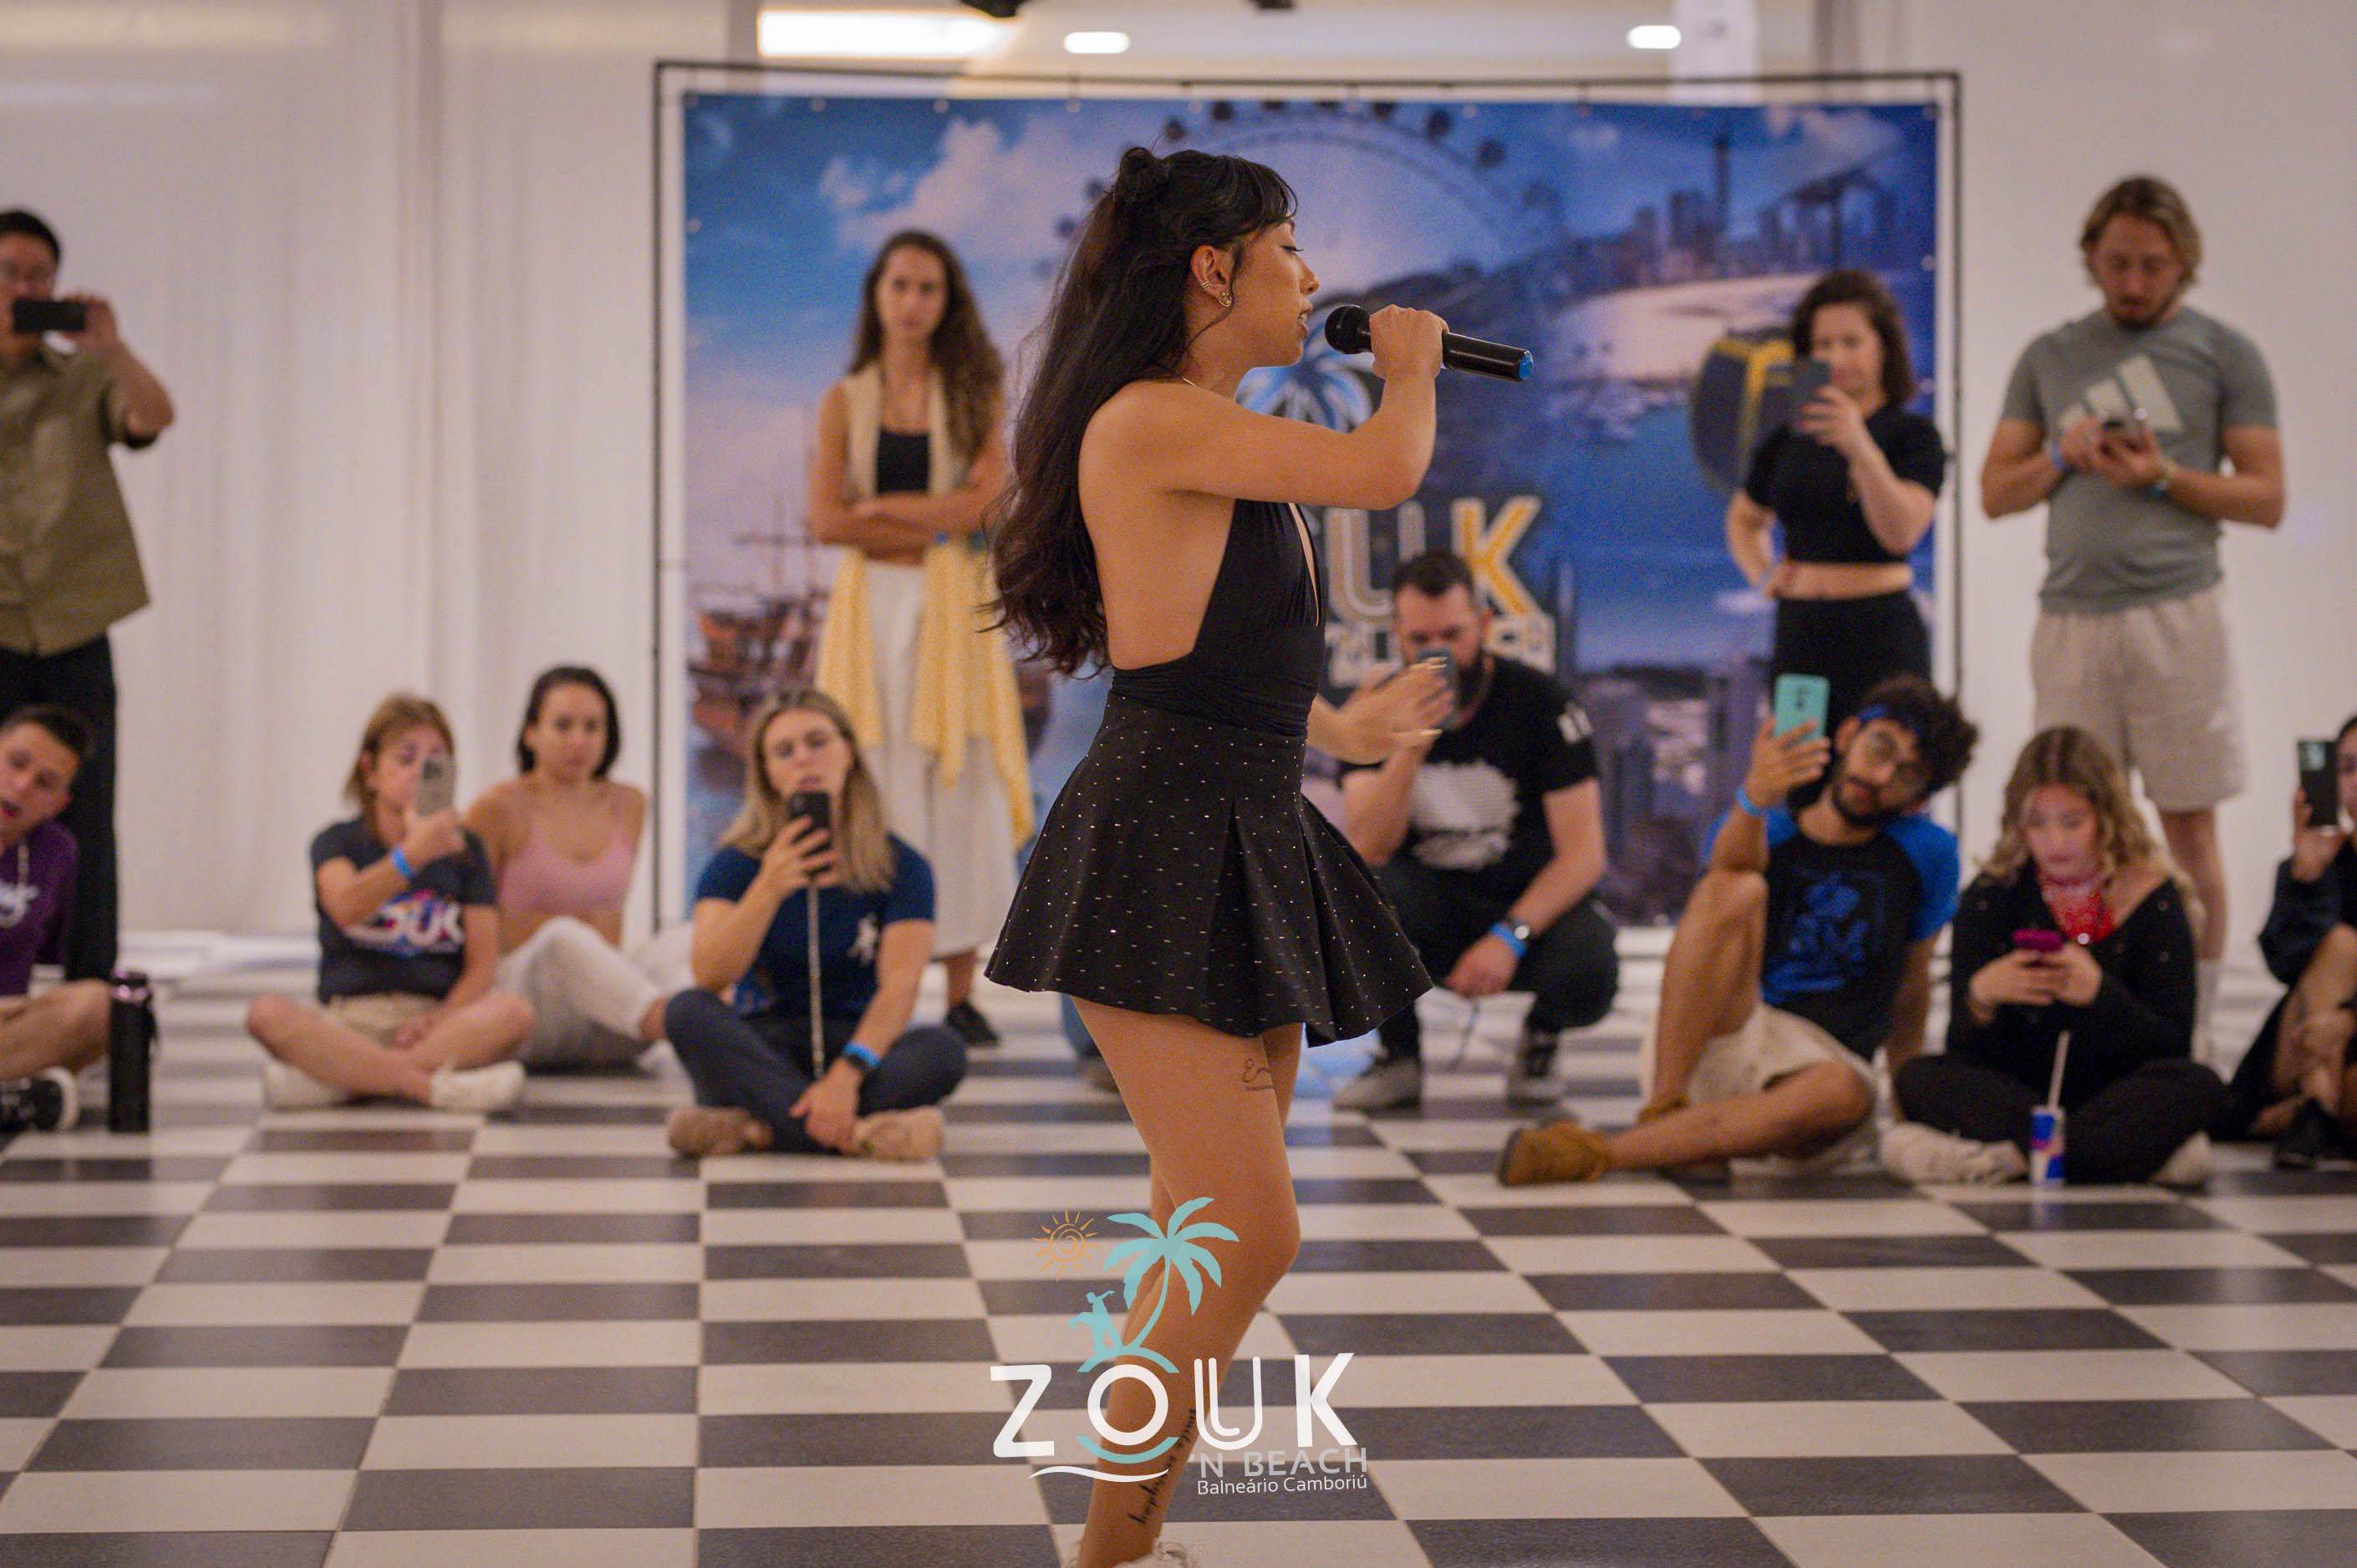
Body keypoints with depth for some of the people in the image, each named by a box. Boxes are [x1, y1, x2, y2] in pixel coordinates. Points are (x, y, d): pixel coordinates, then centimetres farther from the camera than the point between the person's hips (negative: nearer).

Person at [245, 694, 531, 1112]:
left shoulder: (464, 850, 14)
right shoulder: (338, 842, 7)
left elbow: (483, 961, 5)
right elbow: (345, 907, -18)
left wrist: (438, 1023, -15)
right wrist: (413, 855, -35)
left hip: (438, 1016, 2)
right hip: (350, 1019, -1)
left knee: (515, 1011, -31)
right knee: (266, 1014, -32)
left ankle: (337, 1080, -33)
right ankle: (434, 1084, -37)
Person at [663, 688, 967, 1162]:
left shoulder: (901, 867, -1)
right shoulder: (737, 864, 1)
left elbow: (900, 984, -15)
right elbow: (710, 977, -13)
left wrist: (846, 1074, -33)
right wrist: (769, 889, -27)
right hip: (761, 1050, 0)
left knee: (944, 1049, -30)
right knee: (688, 1012, -29)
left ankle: (759, 1126, -36)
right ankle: (853, 1131, -40)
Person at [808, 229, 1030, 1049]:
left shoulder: (973, 397, 9)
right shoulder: (846, 402, 9)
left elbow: (983, 501, -5)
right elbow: (826, 519, -2)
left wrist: (882, 506, -6)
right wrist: (932, 526, -8)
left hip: (953, 611, 0)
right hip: (872, 609, 0)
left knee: (960, 788, -3)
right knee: (872, 788, -5)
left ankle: (961, 995, -1)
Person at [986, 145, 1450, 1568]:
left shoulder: (1217, 439, 17)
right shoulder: (1150, 420, -14)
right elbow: (1384, 472, -21)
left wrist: (1346, 729, 40)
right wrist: (1411, 367, 0)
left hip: (1251, 855, 10)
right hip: (1160, 852, -10)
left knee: (1222, 1240, 10)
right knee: (1247, 1235, -13)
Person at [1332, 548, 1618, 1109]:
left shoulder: (1540, 703, -12)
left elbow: (1583, 853, -15)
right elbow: (1369, 850, -19)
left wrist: (1510, 937, -29)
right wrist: (1411, 744, -31)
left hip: (1529, 905, -1)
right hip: (1429, 910, 2)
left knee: (1588, 973, -35)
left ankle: (1541, 1036, 4)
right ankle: (1399, 1056, -6)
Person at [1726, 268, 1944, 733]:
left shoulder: (1912, 433, 0)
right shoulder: (1788, 437, 14)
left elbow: (1902, 533, -15)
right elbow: (1745, 518, 30)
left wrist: (1860, 449, -27)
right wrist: (1763, 574, 9)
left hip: (1880, 630, -4)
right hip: (1800, 631, 5)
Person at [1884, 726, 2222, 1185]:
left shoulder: (2150, 895, -3)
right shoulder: (1992, 897, -1)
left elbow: (2174, 1045, -9)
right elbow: (1964, 1047, -4)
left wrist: (2101, 994, -28)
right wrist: (1981, 997, -28)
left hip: (2117, 1091, -1)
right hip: (2015, 1088, 1)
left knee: (2198, 1087, -29)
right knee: (1918, 1079, -24)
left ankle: (2008, 1155, -29)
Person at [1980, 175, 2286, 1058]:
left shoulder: (2224, 355, 5)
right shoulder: (2049, 357, 15)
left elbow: (2266, 497, 1)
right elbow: (1995, 492, 13)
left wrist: (2164, 478, -12)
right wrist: (2063, 458, -5)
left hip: (2176, 612, -3)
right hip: (2071, 615, 3)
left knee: (2189, 825, 0)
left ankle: (2194, 1028, 5)